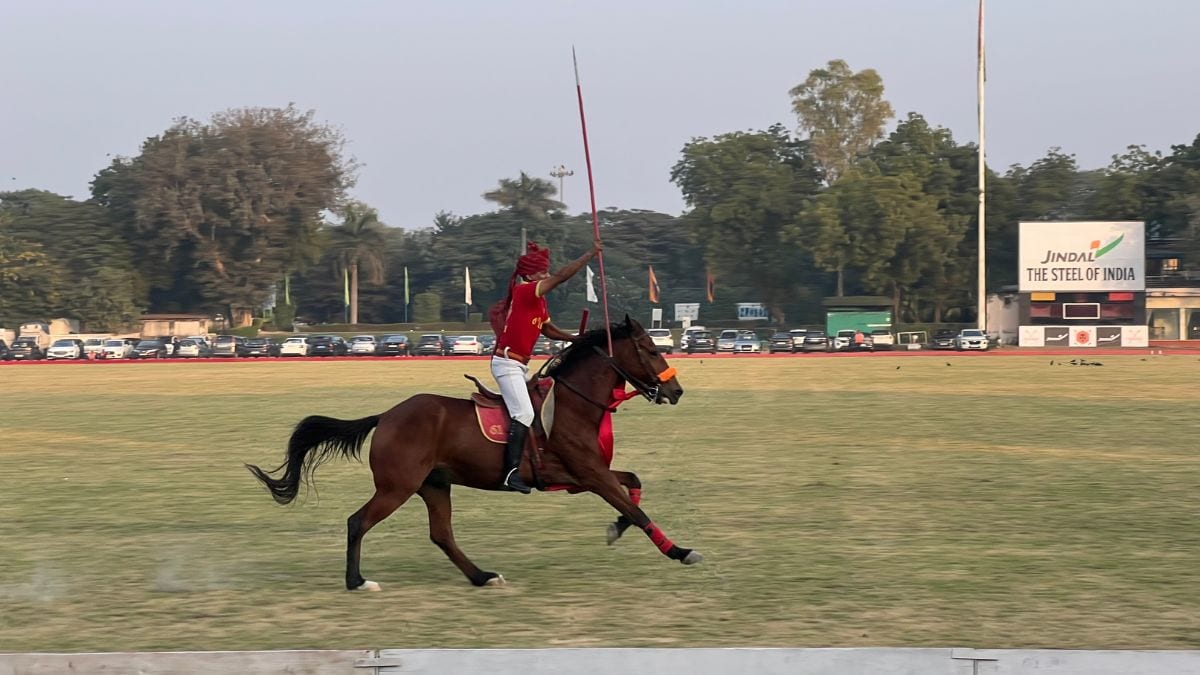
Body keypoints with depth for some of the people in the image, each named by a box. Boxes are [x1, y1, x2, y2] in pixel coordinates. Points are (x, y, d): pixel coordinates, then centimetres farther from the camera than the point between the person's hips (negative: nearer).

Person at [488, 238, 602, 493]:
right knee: (524, 413, -21)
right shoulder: (525, 291, -14)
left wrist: (575, 339, 10)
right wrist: (592, 253, -19)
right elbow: (562, 276, -22)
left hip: (520, 365, 11)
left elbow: (547, 329, 24)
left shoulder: (538, 300, 14)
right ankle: (511, 472, -28)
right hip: (507, 362, -11)